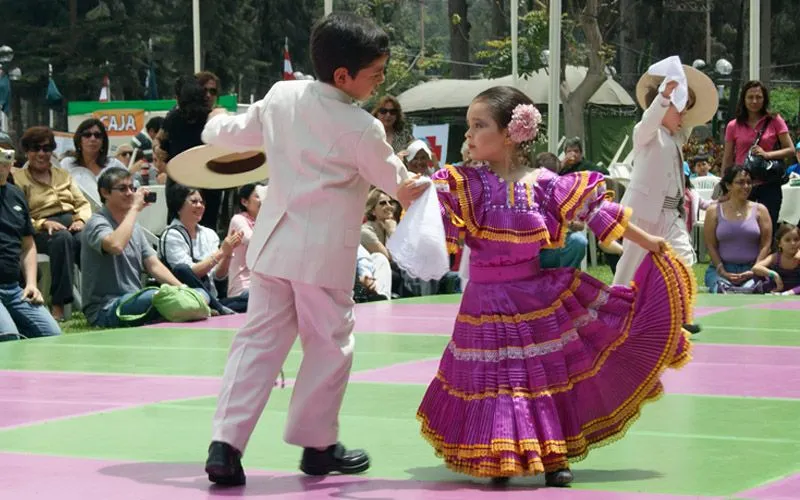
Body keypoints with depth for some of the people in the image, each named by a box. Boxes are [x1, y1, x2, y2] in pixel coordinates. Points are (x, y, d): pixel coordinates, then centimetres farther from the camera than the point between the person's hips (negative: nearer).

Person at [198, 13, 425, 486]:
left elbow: (238, 133, 17)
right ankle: (318, 444, 20)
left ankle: (226, 444, 0)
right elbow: (396, 181, 1)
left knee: (259, 340, 8)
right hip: (323, 252, -6)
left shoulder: (280, 97, 1)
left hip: (275, 242, 6)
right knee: (331, 345, 10)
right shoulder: (363, 128, -14)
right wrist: (418, 186, 24)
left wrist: (216, 125, 41)